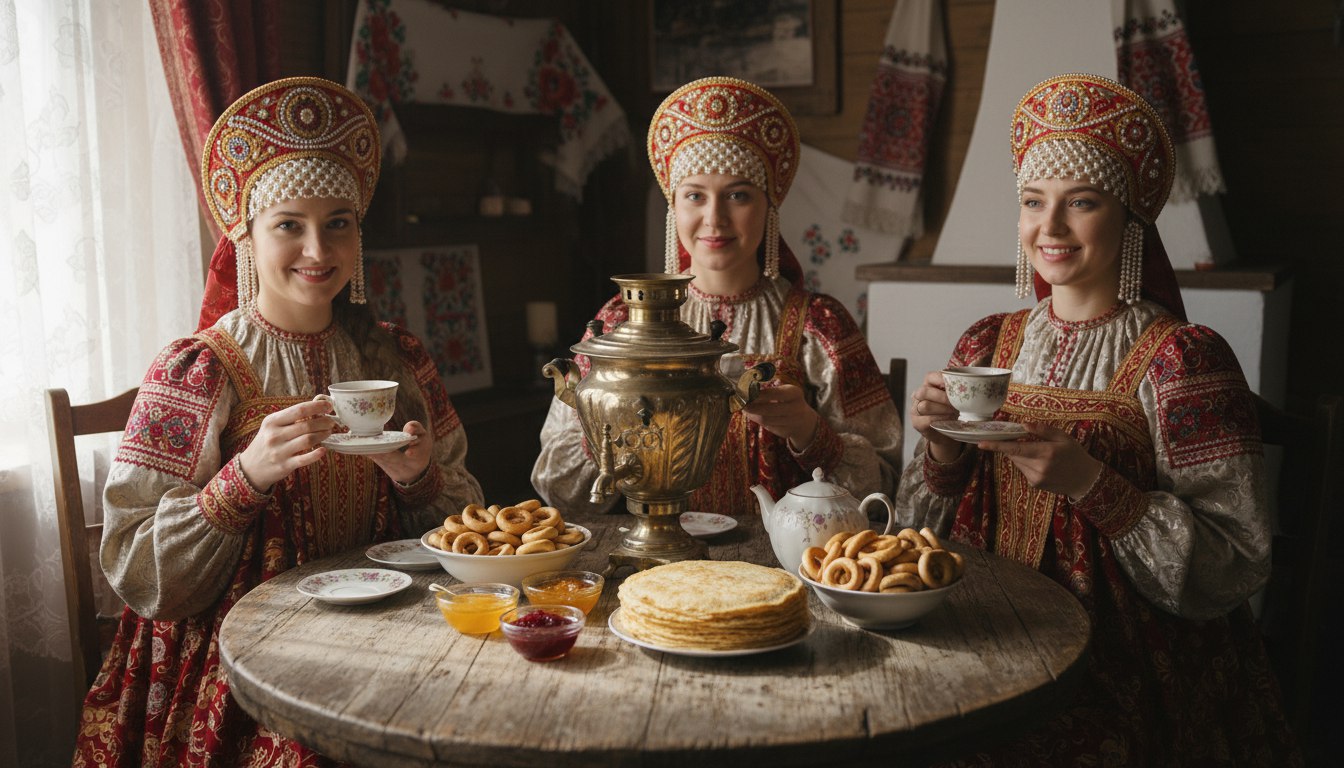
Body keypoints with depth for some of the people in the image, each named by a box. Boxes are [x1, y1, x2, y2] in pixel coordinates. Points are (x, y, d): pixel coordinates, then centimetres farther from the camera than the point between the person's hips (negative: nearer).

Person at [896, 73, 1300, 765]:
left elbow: (1236, 566, -11)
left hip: (1123, 678, -3)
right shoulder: (988, 344, 6)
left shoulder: (1180, 357, -8)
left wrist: (1092, 484, -22)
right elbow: (925, 531, 9)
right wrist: (943, 450, -10)